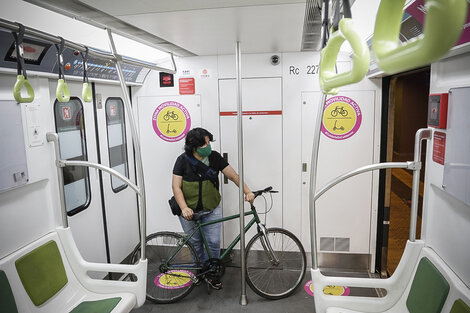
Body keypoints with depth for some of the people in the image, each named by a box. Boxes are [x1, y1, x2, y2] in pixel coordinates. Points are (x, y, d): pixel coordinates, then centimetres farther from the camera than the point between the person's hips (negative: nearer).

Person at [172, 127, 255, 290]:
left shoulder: (214, 157, -6)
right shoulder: (183, 160, -9)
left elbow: (233, 175, -6)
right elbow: (176, 186, -11)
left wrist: (247, 191, -19)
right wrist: (184, 208, -24)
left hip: (211, 210, 1)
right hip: (189, 211, -1)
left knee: (213, 243, 1)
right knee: (195, 243, 11)